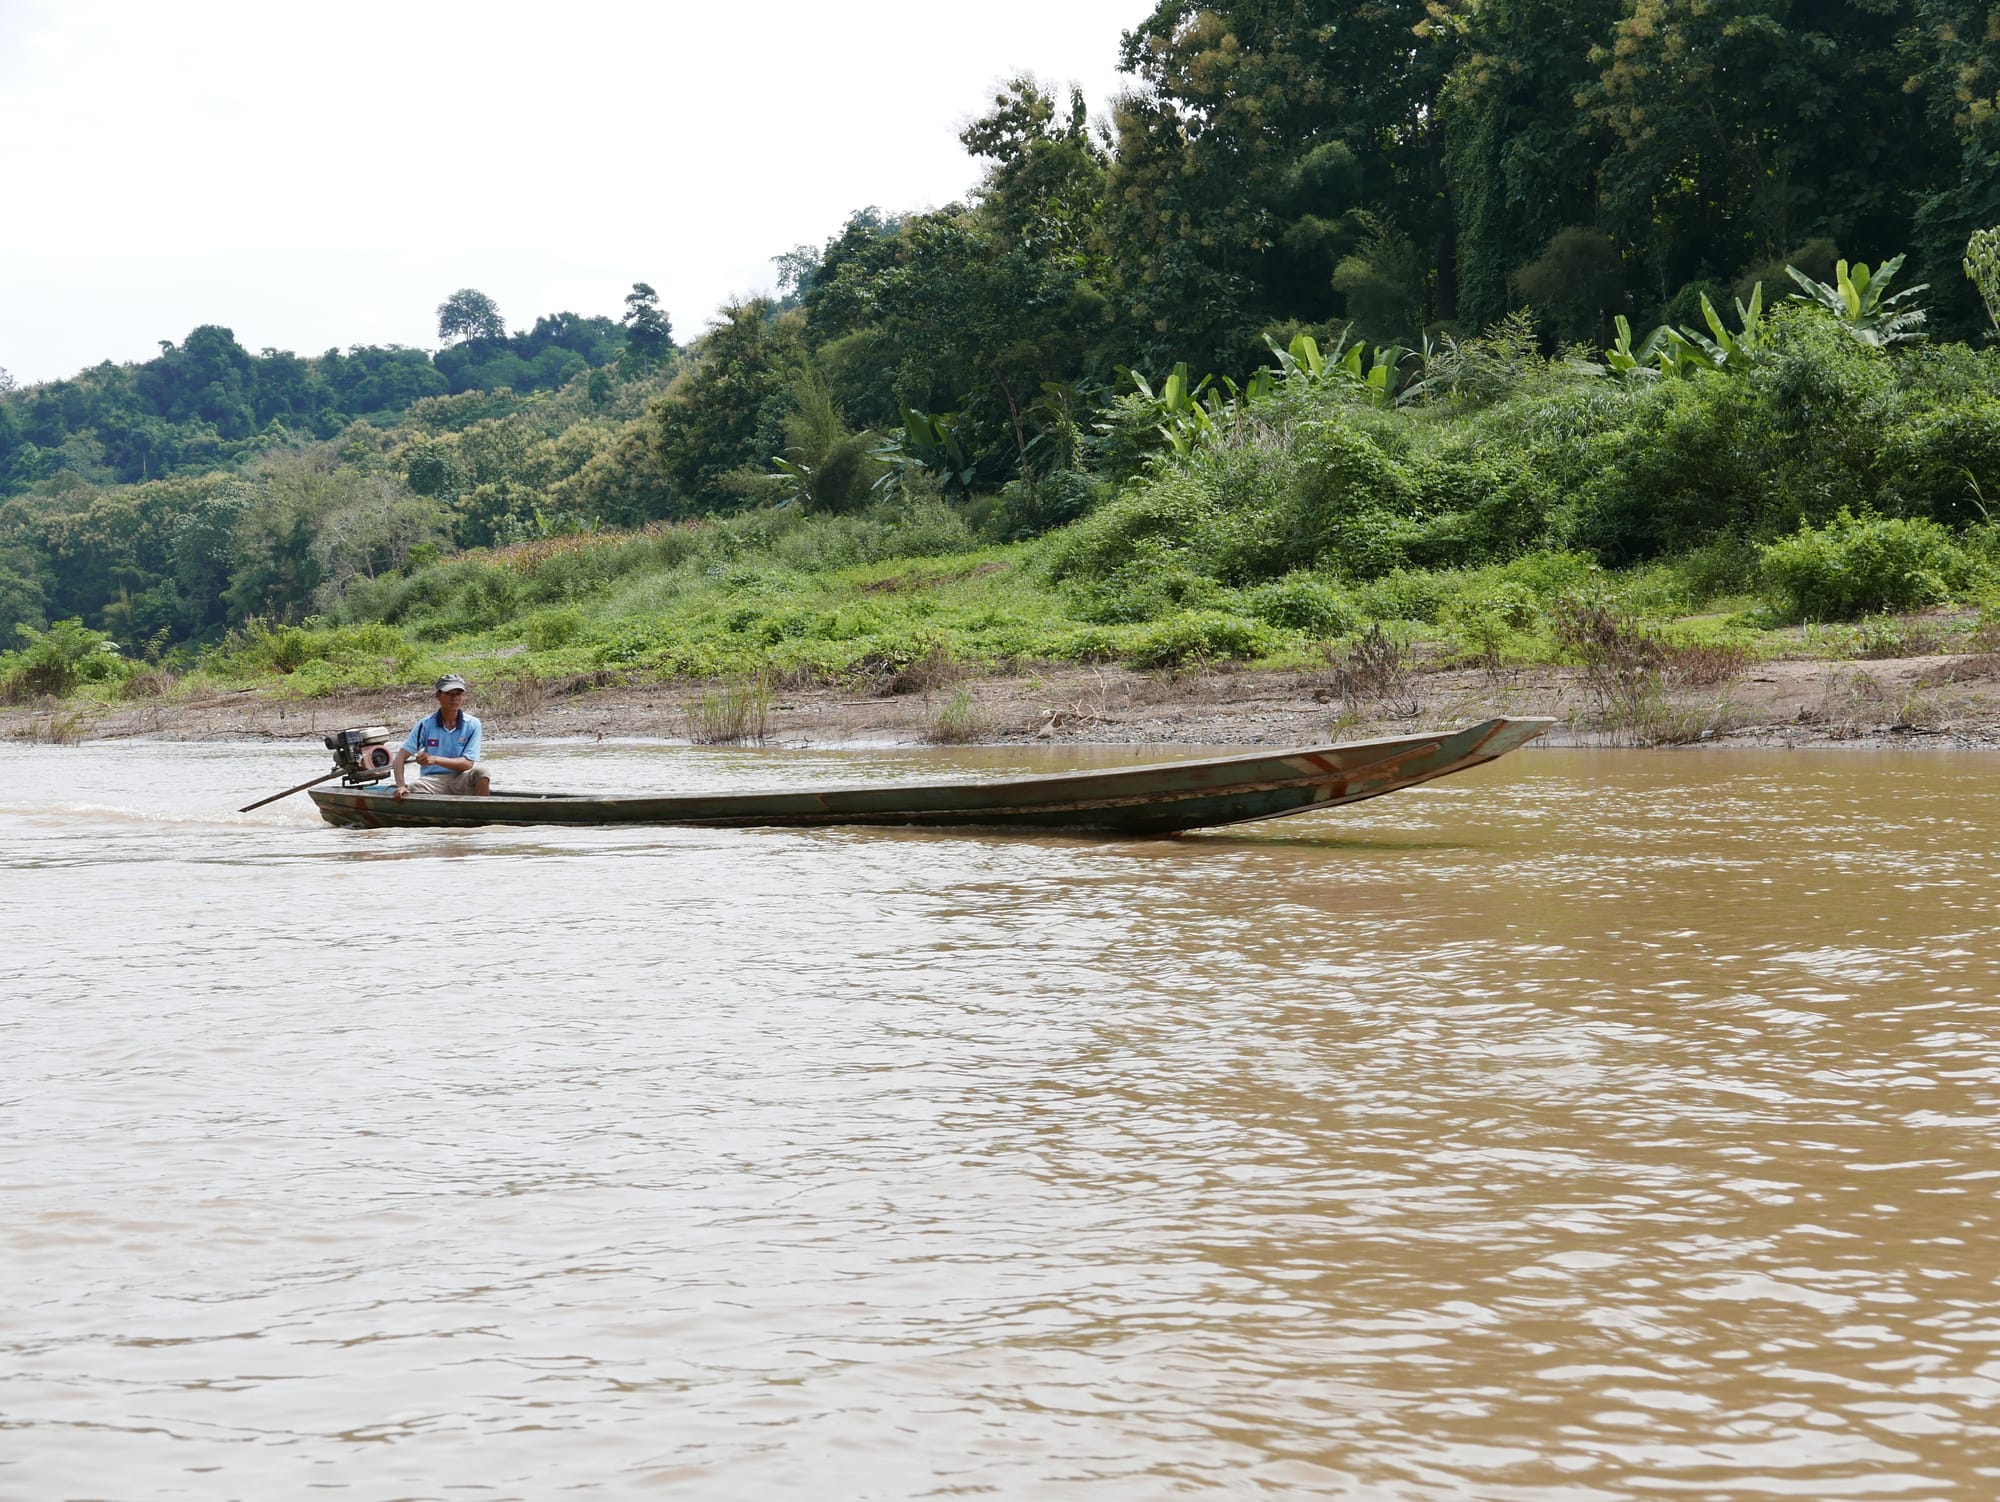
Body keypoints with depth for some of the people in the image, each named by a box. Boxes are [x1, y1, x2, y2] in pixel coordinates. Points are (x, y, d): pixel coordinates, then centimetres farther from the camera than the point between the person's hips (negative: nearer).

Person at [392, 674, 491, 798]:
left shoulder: (472, 724, -2)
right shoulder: (426, 724, -1)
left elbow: (468, 763, -9)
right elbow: (400, 757, -3)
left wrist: (435, 759, -22)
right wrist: (400, 786, -20)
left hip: (461, 781, 0)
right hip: (433, 780, 0)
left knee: (480, 771, -31)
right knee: (413, 788, -32)